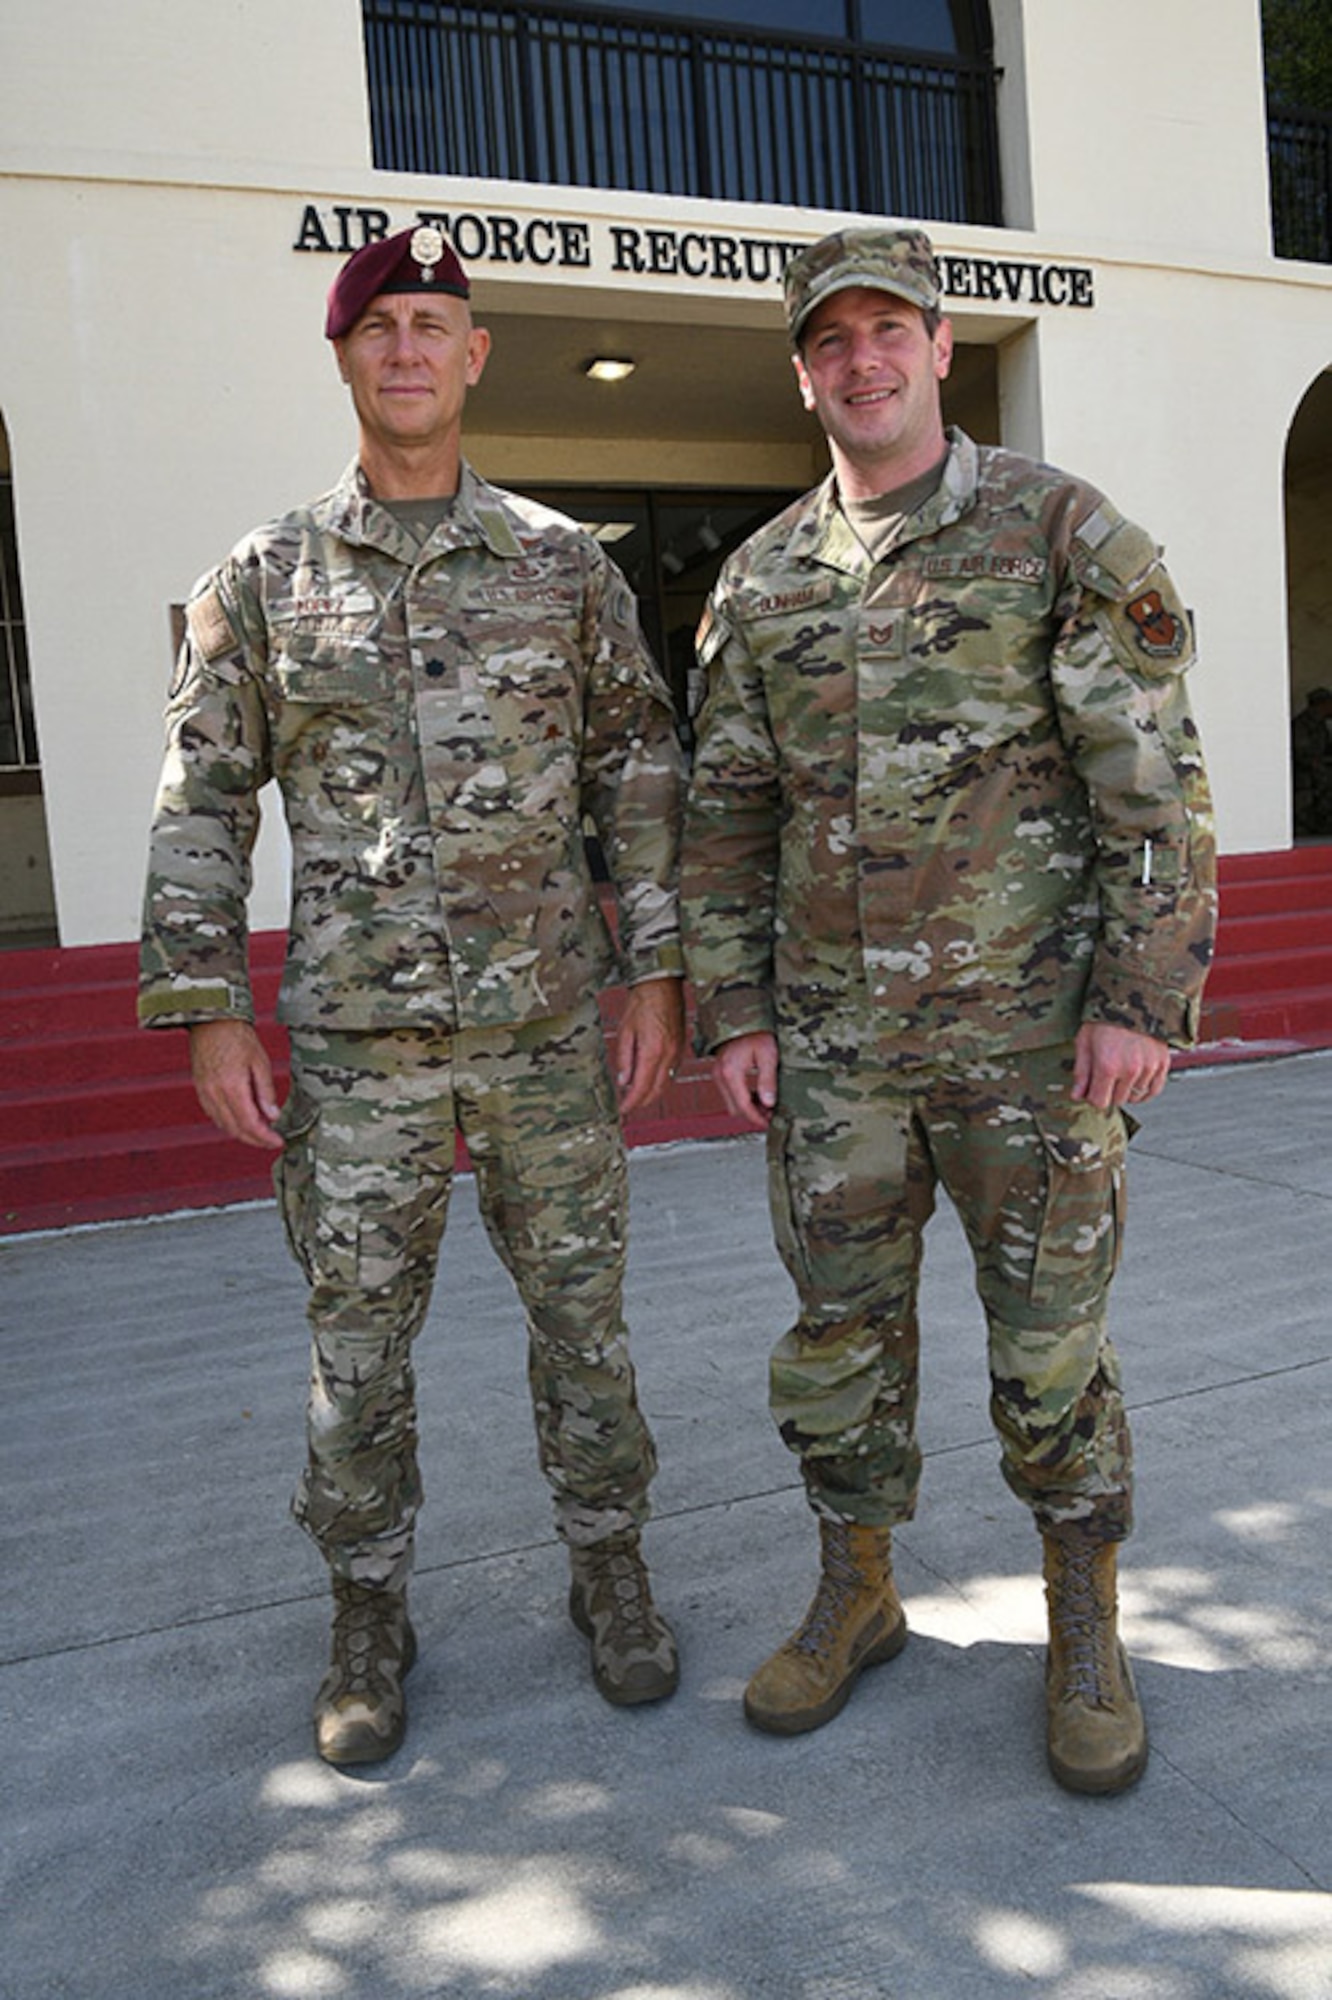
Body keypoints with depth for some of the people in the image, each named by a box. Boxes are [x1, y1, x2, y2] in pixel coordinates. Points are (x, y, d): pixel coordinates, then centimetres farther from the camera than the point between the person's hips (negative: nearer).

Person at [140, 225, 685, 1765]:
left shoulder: (565, 564, 5)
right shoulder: (265, 579, 3)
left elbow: (638, 773, 7)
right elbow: (204, 800, 4)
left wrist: (653, 974, 1)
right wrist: (207, 1014, -2)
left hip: (546, 1023, 1)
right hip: (354, 1038, 0)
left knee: (578, 1309, 11)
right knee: (357, 1335, 8)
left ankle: (610, 1574, 31)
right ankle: (369, 1613, 28)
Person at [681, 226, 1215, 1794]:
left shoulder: (1064, 531, -2)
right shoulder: (760, 579, 9)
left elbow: (1152, 780, -7)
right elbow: (727, 813, 9)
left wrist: (1144, 999, -13)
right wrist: (732, 1013, 4)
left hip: (1032, 1028, -3)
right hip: (833, 1038, 4)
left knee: (1049, 1342, 7)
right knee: (839, 1328, 11)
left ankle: (1085, 1634, 28)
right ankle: (855, 1597, 32)